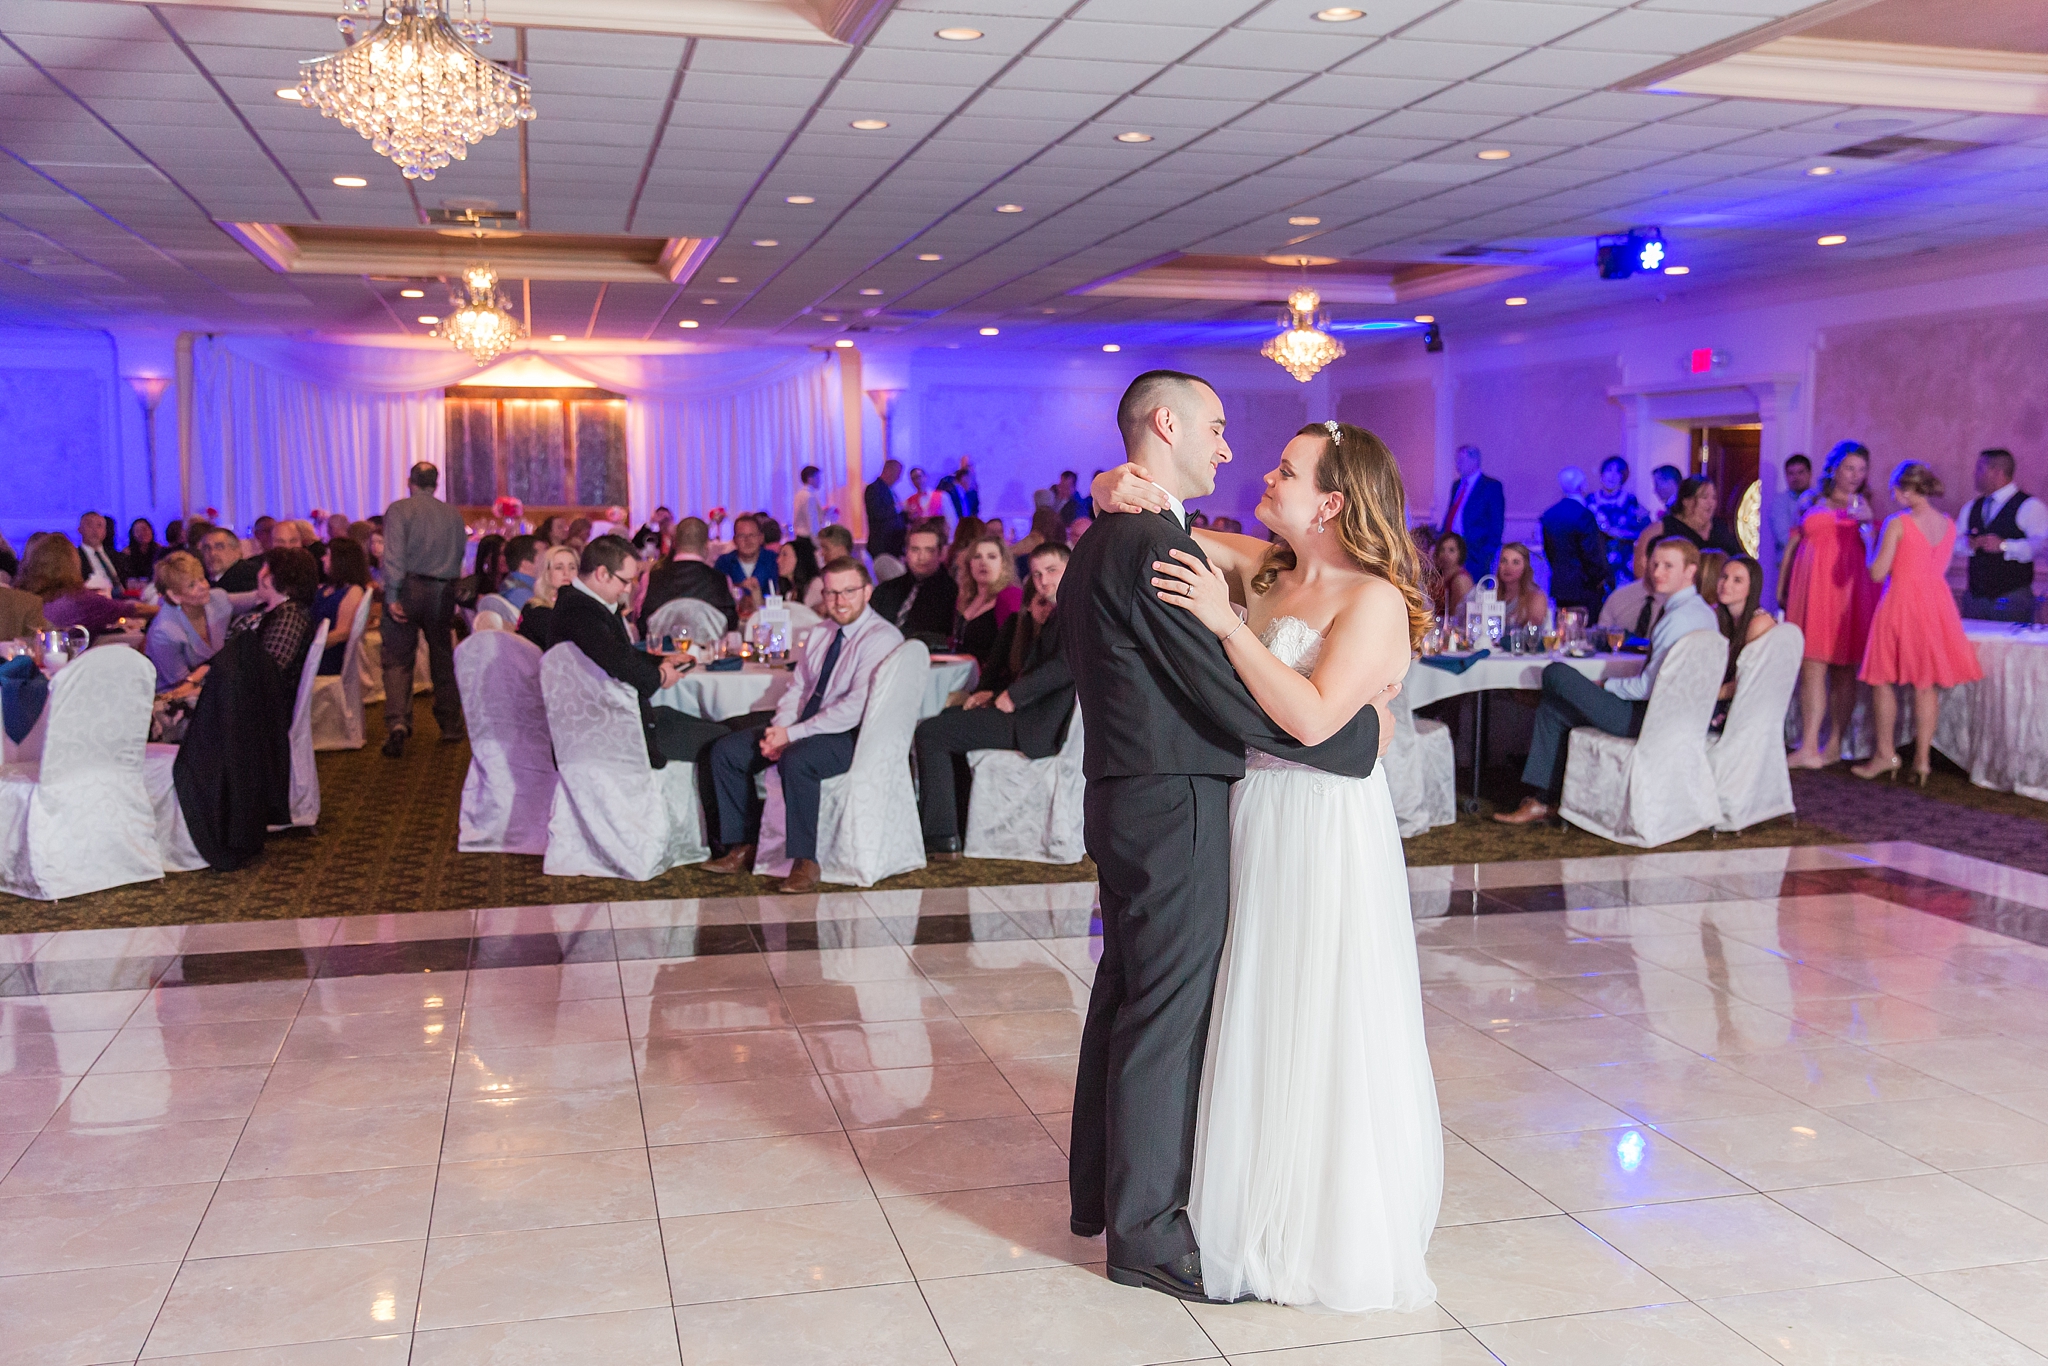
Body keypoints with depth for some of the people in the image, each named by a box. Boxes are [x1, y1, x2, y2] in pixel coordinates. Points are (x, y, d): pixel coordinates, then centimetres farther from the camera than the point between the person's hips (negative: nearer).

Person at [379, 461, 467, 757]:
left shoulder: (399, 510, -3)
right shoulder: (453, 514, 10)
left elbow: (394, 555, -12)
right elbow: (461, 554, 7)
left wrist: (392, 596, -15)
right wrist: (451, 586, 10)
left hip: (408, 587, -3)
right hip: (443, 591, 3)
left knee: (398, 660, 0)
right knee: (443, 660, 13)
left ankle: (397, 722, -19)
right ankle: (450, 726, 18)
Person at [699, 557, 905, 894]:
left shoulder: (881, 638, -14)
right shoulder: (820, 632, 14)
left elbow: (855, 708, -22)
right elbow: (797, 688, 14)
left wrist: (792, 734, -21)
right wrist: (778, 729, -8)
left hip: (851, 736, -9)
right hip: (806, 728, 9)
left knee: (795, 760, -36)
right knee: (725, 750, -1)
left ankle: (805, 862, -26)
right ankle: (743, 848, 5)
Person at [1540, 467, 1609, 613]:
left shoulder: (1548, 515, 6)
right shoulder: (1584, 515, -15)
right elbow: (1592, 553, -14)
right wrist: (1600, 579, 0)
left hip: (1558, 585, 7)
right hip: (1584, 588, -7)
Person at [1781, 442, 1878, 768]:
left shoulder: (1862, 506, 12)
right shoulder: (1812, 503, 14)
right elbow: (1792, 546, 15)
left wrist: (1867, 521, -12)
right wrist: (1781, 590, 10)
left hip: (1848, 591, -1)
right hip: (1811, 591, 1)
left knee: (1843, 670, 1)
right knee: (1811, 667, -7)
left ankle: (1834, 744, 6)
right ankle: (1809, 748, -8)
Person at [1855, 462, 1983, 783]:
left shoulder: (1897, 523, -12)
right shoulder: (1948, 524, 6)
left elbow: (1877, 573, -13)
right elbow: (1940, 567, 17)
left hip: (1901, 603, -6)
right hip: (1937, 603, 6)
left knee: (1884, 680, 6)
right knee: (1926, 685, 8)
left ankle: (1886, 754, 8)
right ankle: (1922, 758, 9)